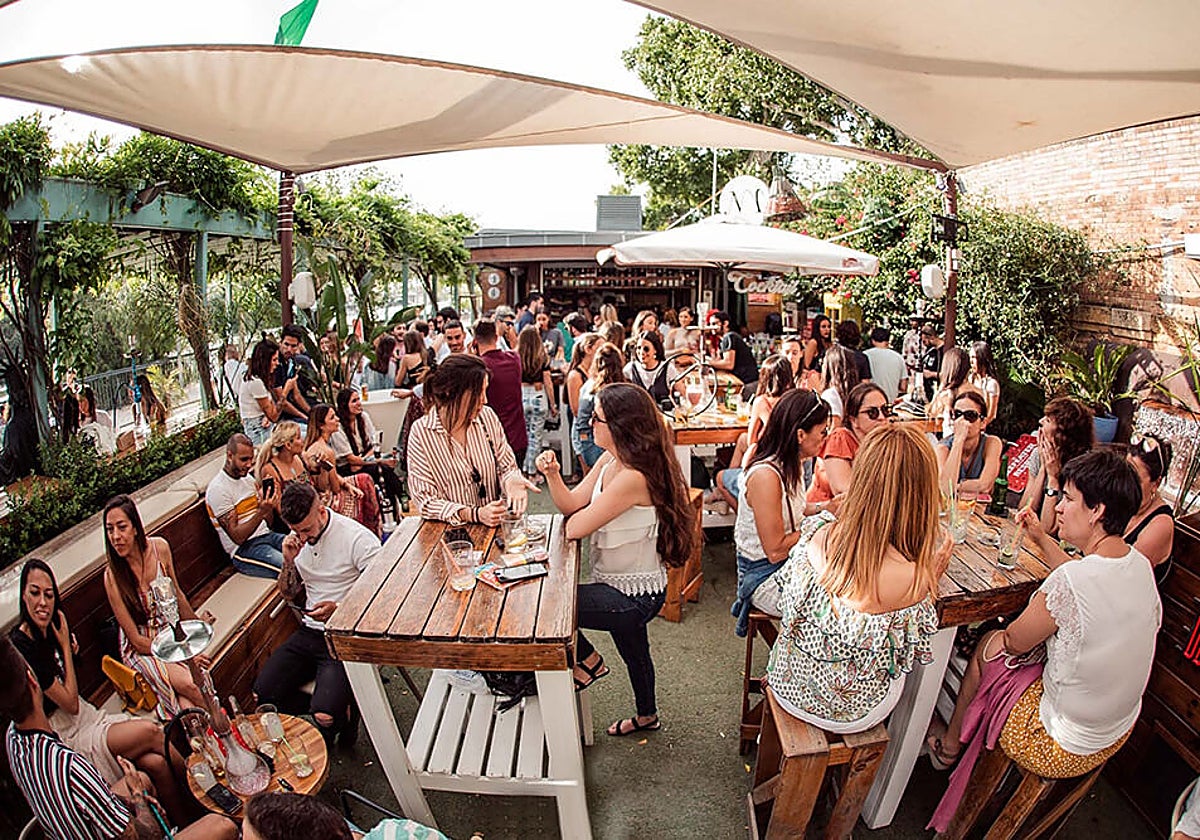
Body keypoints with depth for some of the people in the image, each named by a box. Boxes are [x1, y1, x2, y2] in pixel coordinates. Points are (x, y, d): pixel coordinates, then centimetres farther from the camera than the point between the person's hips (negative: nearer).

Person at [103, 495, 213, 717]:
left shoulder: (160, 547, -9)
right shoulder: (112, 576, -19)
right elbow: (136, 640, -13)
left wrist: (195, 621, 26)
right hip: (142, 648, -3)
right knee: (189, 685, -27)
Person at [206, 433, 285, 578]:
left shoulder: (247, 478, 13)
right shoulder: (218, 489, -10)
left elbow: (268, 522, 12)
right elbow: (237, 537, -14)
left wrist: (270, 505, -8)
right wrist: (261, 512, -26)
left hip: (266, 535, 7)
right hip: (244, 550, -7)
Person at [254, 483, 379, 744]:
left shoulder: (358, 539, -15)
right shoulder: (296, 539, 5)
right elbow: (290, 596, 15)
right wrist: (289, 562, -4)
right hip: (310, 631, 7)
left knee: (325, 714, -22)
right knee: (261, 694, -6)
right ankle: (341, 710, 9)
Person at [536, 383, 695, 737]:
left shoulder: (633, 477, -32)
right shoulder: (610, 461, -1)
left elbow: (575, 528, -29)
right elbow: (571, 504, 0)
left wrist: (581, 515, -7)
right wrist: (552, 475, -17)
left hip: (634, 596, -9)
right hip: (630, 586, 9)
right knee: (634, 652, 30)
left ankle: (588, 660, 15)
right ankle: (646, 715, 58)